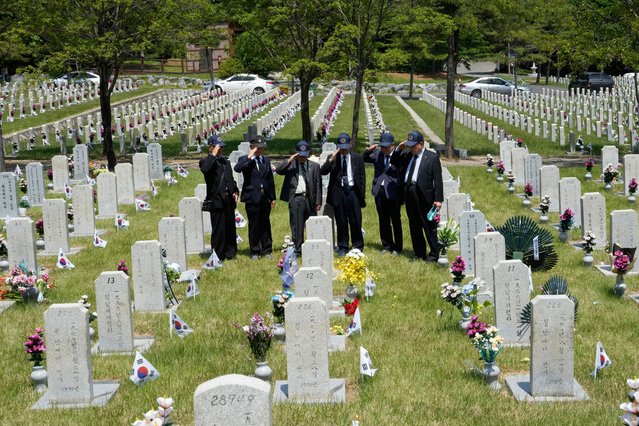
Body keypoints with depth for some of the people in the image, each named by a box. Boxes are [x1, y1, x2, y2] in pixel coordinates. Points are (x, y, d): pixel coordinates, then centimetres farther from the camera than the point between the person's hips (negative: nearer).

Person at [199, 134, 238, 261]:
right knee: (218, 229, -3)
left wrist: (235, 191, 9)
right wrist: (213, 155, -19)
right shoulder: (206, 161, -3)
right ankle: (218, 256, 4)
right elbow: (205, 169, -28)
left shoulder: (225, 161, 18)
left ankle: (230, 252, 20)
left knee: (230, 228, 10)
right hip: (217, 200, -6)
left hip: (229, 199, 6)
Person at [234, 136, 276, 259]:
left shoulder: (266, 160, 14)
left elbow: (270, 179, 15)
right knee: (254, 225, 1)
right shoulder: (245, 160, 0)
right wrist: (249, 156, -19)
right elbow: (237, 168, -24)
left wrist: (273, 197, 12)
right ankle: (255, 252, 10)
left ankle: (267, 250, 16)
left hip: (265, 197, 4)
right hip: (252, 197, -4)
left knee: (266, 224, 8)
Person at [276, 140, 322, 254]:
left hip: (310, 198, 2)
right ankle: (298, 249, 2)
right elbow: (278, 171, -7)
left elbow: (318, 184, 8)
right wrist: (289, 160, -14)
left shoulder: (314, 166, 10)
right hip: (296, 199, -2)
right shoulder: (291, 165, 8)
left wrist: (318, 201, 2)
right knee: (297, 226, -2)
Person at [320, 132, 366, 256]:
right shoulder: (332, 158, 5)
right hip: (339, 192, 0)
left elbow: (362, 177, 7)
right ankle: (342, 247, 14)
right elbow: (322, 172, -7)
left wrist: (362, 195, 2)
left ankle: (358, 246, 15)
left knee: (355, 221, 2)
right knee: (341, 221, 5)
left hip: (353, 191, 0)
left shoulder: (357, 158, 6)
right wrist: (331, 159, -20)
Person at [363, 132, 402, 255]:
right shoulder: (377, 153, 6)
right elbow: (364, 159, 18)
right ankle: (386, 245, 26)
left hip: (392, 193, -5)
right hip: (379, 191, 6)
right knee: (383, 221, 14)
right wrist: (369, 150, 0)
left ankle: (397, 247, 16)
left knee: (396, 221, 6)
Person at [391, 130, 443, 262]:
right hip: (409, 195, 6)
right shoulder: (407, 156, 14)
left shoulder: (432, 157, -1)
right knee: (414, 227, 11)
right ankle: (419, 253, 19)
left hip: (424, 197, -6)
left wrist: (438, 199, -12)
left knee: (429, 226, -2)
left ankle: (434, 255, 5)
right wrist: (398, 149, 9)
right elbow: (393, 162, 26)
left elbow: (438, 180, -5)